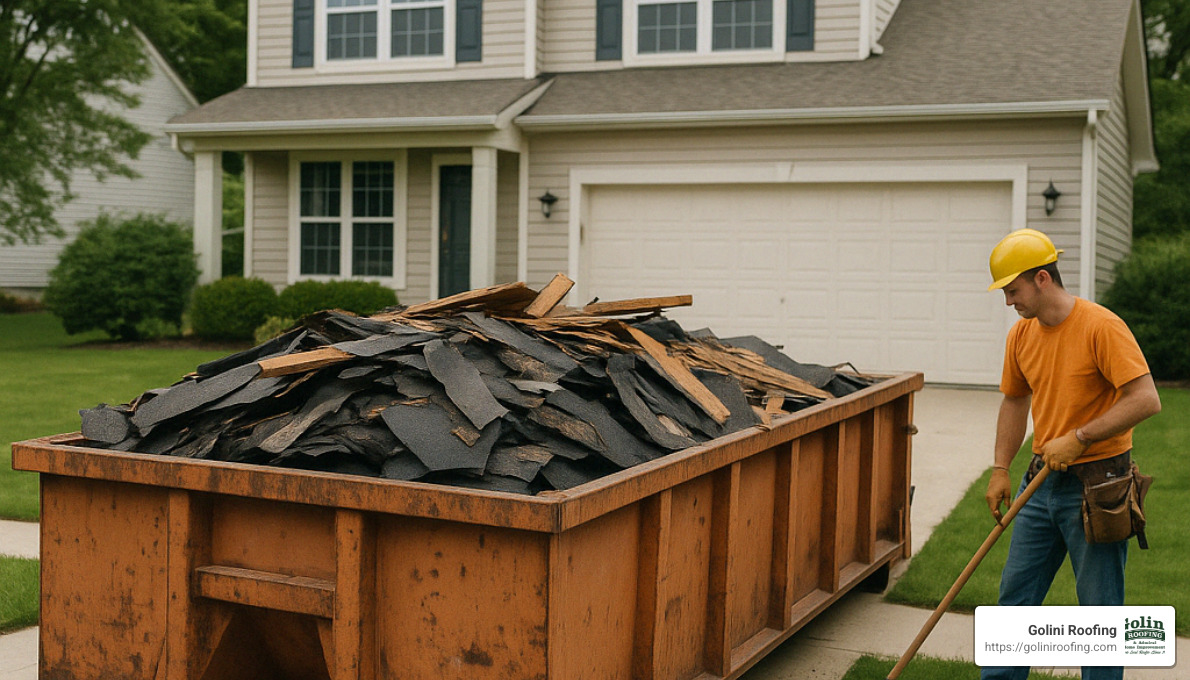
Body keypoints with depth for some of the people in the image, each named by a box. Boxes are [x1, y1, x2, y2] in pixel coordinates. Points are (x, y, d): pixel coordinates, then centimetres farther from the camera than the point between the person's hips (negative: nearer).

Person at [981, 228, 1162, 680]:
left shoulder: (1101, 327, -18)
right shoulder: (1022, 334, 5)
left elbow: (1146, 399, -22)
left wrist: (1078, 439, -22)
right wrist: (1000, 470, 13)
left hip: (1097, 483, -7)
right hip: (1044, 482, 7)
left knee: (1099, 606, 3)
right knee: (1016, 592, 12)